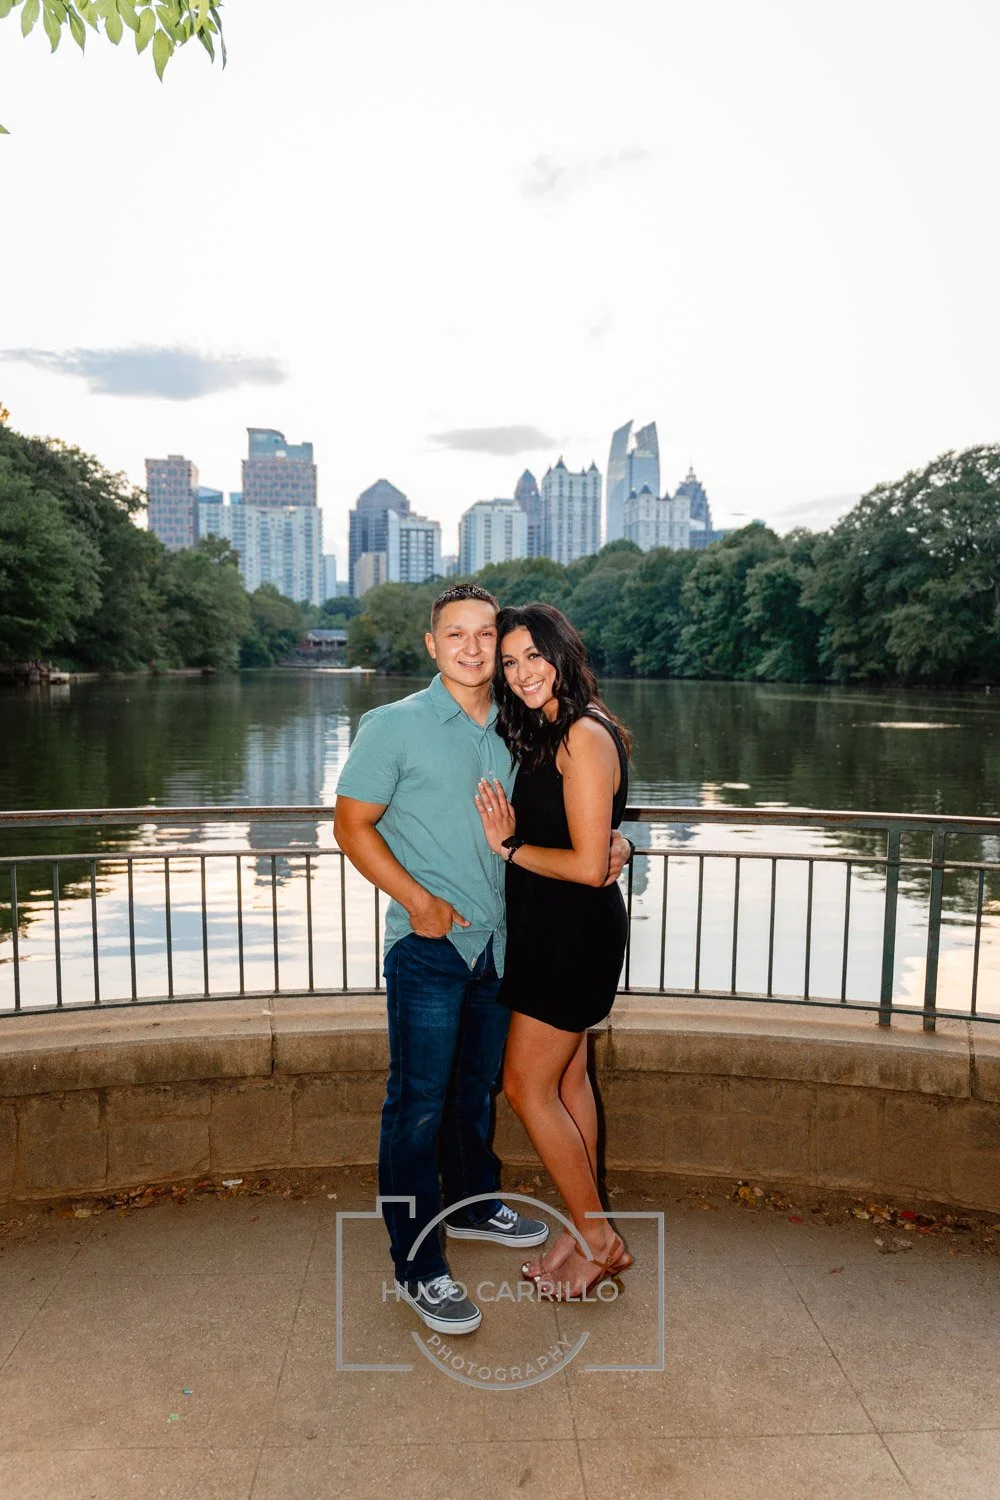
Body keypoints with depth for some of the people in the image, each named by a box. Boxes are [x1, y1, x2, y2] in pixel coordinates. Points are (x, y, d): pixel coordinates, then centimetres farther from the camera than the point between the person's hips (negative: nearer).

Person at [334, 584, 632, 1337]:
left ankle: (474, 1203, 43)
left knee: (479, 1088, 21)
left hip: (499, 940, 5)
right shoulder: (395, 726, -7)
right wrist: (417, 900, -17)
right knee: (419, 1103, 1)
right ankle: (418, 1266, 16)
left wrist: (605, 850, -2)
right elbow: (353, 825, -8)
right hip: (428, 944, -5)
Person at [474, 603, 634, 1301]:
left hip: (575, 932, -10)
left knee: (527, 1085, 0)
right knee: (568, 1080, 16)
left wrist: (510, 848, -12)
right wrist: (510, 836, -2)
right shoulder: (550, 732, 11)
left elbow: (589, 866, -23)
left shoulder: (584, 737, -20)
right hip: (557, 930, 10)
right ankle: (585, 1233, 30)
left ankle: (599, 1239, 17)